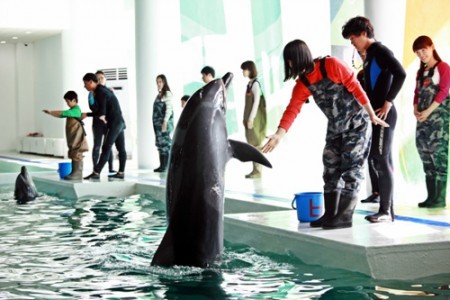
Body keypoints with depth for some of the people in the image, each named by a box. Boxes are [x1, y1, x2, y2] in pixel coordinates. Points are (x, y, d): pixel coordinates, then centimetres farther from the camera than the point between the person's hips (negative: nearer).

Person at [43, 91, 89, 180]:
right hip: (72, 138, 10)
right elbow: (61, 115, 21)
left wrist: (50, 112, -24)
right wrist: (50, 113, 8)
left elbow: (63, 113, -24)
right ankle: (75, 173, 15)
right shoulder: (72, 111, 18)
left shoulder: (76, 110, -14)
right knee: (74, 155, 11)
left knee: (77, 154, -9)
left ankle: (77, 174, -9)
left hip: (77, 137, -10)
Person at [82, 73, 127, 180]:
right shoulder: (103, 89, 16)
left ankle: (96, 173, -14)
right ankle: (121, 172, 11)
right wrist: (102, 115, 4)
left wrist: (86, 115, -6)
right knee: (121, 148, 8)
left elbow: (101, 112, -18)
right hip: (120, 122, 10)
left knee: (106, 148, -12)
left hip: (114, 123, -10)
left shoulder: (100, 92, -13)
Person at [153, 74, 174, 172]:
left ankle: (165, 166, -8)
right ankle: (161, 165, 8)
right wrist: (155, 122, 12)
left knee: (165, 143, -8)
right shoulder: (159, 95, 18)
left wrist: (165, 122, -20)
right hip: (157, 122, 8)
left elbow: (169, 109, -13)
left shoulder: (167, 94, -6)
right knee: (160, 144, 6)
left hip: (164, 121, -8)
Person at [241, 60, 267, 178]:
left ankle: (257, 170, -3)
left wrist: (251, 118, -18)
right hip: (249, 118, 9)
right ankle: (255, 169, 13)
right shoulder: (250, 83, 13)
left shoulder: (255, 84, -12)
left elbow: (256, 102, -17)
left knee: (255, 143, -6)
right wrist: (245, 118, 15)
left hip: (254, 118, -9)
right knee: (252, 144, 9)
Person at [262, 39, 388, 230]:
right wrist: (279, 134, -26)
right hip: (335, 128, 7)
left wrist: (372, 115, -12)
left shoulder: (332, 65, -20)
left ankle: (345, 216, -6)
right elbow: (292, 109, -12)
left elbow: (356, 88, -16)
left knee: (351, 168, -8)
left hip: (357, 124, -7)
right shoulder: (302, 84, -2)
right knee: (330, 170, 5)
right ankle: (330, 214, 13)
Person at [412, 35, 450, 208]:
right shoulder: (421, 72, 20)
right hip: (423, 117, 7)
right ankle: (431, 196, 10)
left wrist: (428, 111, -14)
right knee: (425, 154, 5)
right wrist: (415, 109, -2)